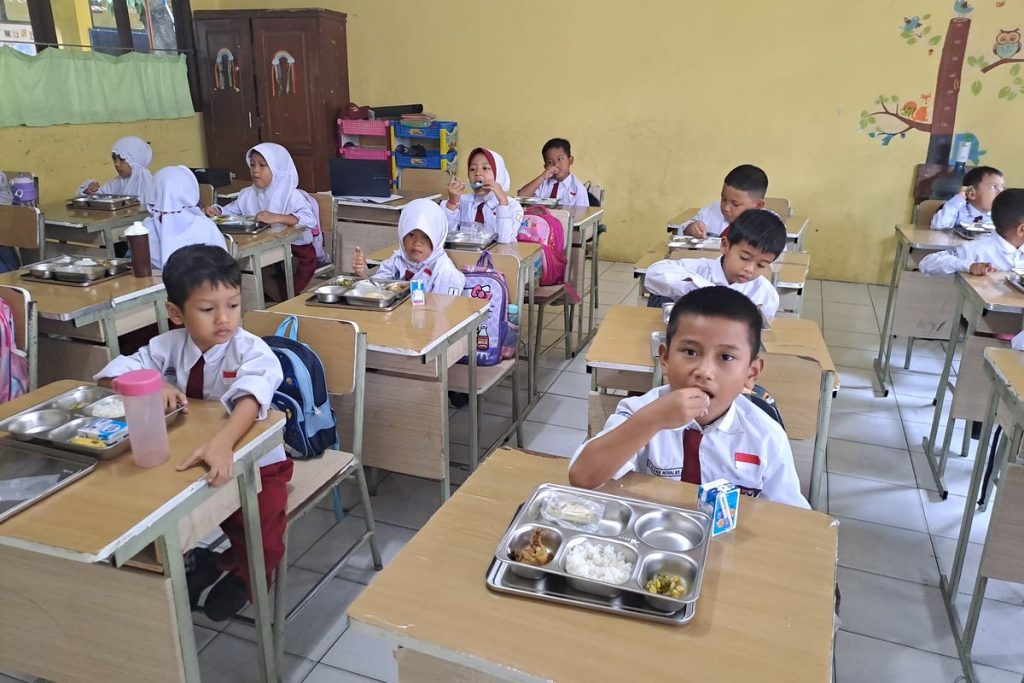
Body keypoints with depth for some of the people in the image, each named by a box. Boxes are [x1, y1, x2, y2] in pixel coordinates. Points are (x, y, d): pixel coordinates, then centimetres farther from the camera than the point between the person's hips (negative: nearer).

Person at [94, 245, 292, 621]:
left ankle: (239, 575, 17)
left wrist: (222, 442, -62)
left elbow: (250, 398, -42)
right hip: (189, 458, 5)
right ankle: (200, 561, 22)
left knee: (261, 543, -20)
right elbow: (109, 376, -6)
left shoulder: (252, 351, -22)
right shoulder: (169, 345, -8)